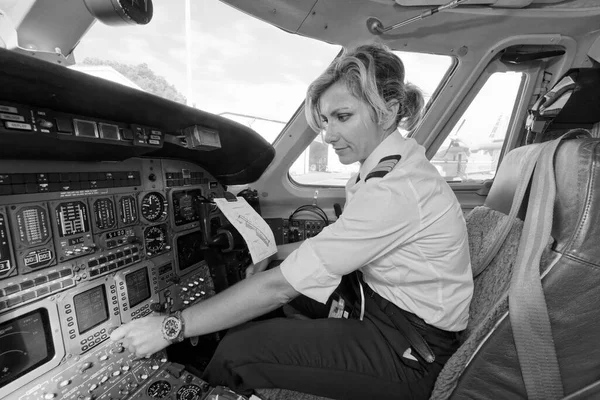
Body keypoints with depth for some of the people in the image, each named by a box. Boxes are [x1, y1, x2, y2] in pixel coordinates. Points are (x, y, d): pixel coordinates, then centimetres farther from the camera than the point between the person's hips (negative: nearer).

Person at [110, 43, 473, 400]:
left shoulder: (394, 190, -29)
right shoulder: (396, 163, 1)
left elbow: (281, 287, -29)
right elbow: (348, 245, 8)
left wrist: (173, 326, -19)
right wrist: (278, 257, -5)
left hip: (409, 353, -8)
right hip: (381, 304, 8)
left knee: (239, 351, -15)